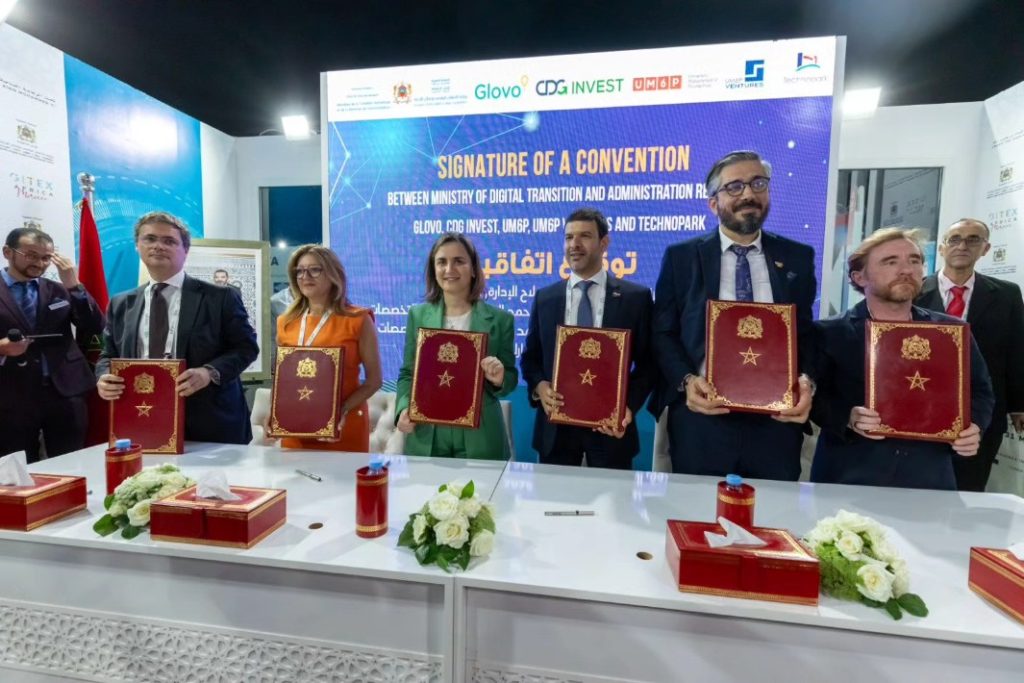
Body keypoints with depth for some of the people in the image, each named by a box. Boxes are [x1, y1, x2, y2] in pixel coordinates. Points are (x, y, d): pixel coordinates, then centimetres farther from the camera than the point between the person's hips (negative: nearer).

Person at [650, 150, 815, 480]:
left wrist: (806, 382, -9)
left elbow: (808, 335, 10)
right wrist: (686, 380, -15)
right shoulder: (681, 257, 2)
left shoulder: (797, 258, 9)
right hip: (700, 417, -2)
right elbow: (662, 332, 1)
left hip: (776, 421, 3)